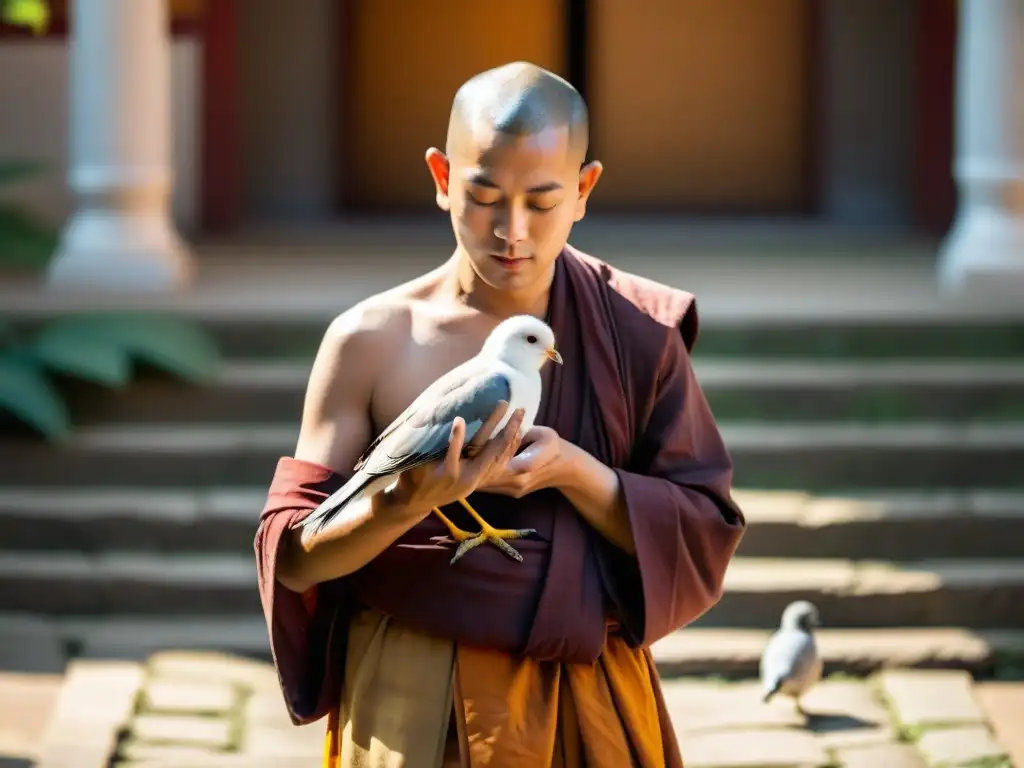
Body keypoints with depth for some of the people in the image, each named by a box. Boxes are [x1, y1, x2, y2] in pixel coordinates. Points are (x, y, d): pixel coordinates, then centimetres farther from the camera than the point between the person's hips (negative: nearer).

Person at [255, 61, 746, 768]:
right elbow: (293, 556, -5)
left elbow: (707, 532, -4)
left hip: (593, 708, 2)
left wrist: (574, 472, -19)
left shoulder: (638, 334, -1)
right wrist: (405, 507, -24)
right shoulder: (371, 341, -5)